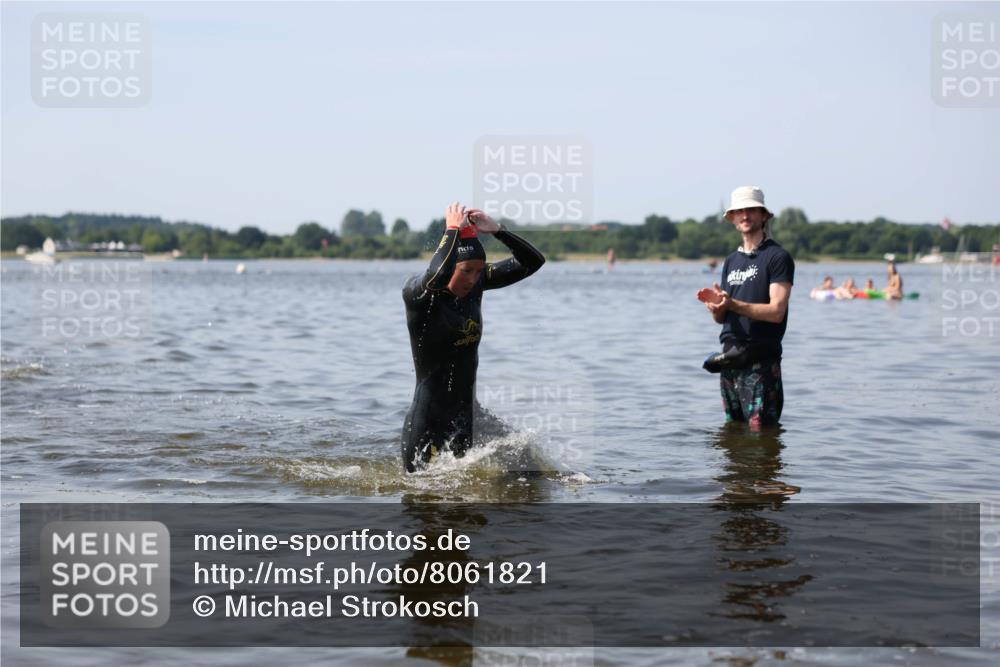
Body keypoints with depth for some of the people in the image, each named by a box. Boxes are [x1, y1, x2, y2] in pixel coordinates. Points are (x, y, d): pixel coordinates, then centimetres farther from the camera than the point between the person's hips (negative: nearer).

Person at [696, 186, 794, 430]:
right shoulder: (731, 261, 17)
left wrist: (732, 304, -21)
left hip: (761, 361, -7)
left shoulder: (777, 257, -5)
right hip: (730, 359, 7)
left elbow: (776, 311, -15)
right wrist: (715, 304, -7)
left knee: (760, 429, -9)